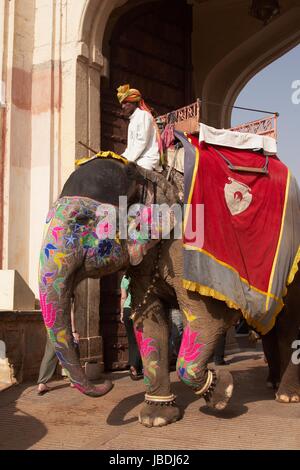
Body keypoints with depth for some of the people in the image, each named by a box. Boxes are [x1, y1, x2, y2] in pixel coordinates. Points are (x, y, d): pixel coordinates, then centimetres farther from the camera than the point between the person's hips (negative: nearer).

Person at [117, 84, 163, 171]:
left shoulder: (143, 115, -1)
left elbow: (142, 142, -12)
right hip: (138, 160, 8)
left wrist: (128, 159, -14)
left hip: (147, 160, -8)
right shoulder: (133, 120, 25)